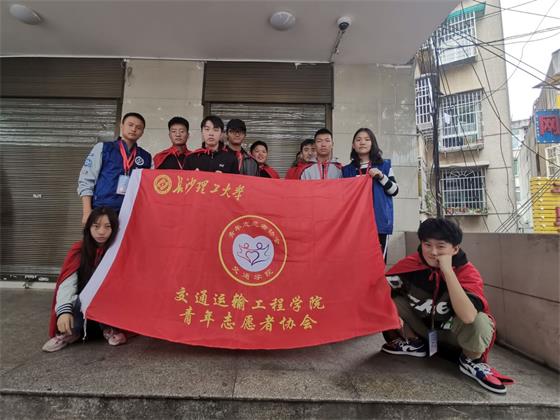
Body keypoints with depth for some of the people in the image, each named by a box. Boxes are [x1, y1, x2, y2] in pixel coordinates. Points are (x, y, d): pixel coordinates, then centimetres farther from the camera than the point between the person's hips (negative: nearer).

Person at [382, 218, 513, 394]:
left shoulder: (467, 272, -26)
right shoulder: (410, 263, -20)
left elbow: (468, 317, -43)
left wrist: (447, 270, -43)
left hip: (452, 333, -2)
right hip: (421, 327, 3)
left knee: (480, 321, -34)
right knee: (391, 300, -22)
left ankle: (471, 361, 0)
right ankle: (413, 343, 8)